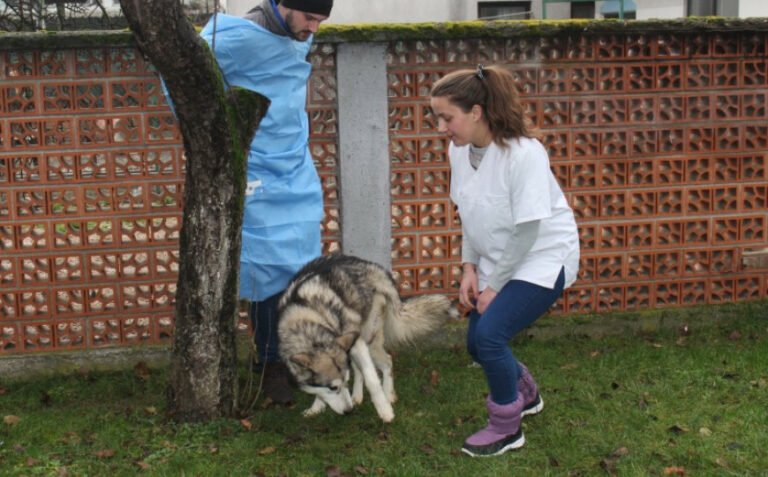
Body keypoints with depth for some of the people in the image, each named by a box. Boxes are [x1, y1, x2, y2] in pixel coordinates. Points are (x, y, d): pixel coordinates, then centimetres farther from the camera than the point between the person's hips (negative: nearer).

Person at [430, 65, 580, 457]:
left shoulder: (523, 153, -28)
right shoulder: (459, 149, -7)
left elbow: (528, 231, -23)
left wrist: (494, 285, -17)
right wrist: (469, 269, -3)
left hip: (543, 256, -7)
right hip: (496, 261, 7)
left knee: (490, 333, -20)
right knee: (477, 343, 8)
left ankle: (506, 428, 4)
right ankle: (525, 394, 40)